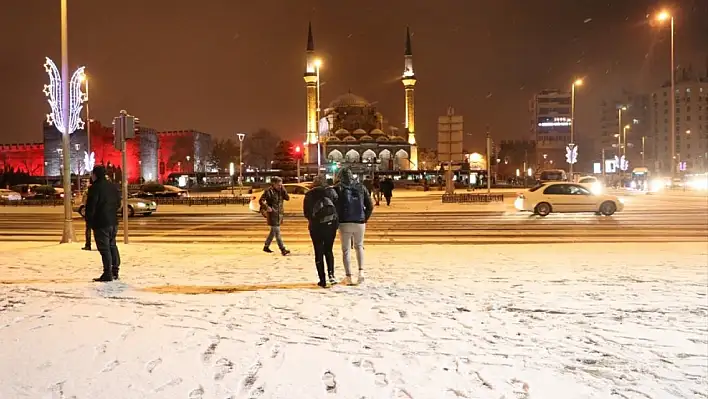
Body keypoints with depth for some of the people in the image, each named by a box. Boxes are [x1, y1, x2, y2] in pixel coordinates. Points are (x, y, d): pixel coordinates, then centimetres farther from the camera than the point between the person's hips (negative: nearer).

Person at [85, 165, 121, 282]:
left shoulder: (95, 188, -14)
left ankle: (107, 274, -5)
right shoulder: (113, 186, 10)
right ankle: (115, 271, 21)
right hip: (113, 221, 8)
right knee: (112, 246, 17)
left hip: (101, 223, -8)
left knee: (104, 248, -5)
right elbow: (118, 203, 17)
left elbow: (90, 206, -15)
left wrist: (89, 221, -4)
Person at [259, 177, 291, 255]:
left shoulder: (280, 191, 9)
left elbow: (287, 198, 0)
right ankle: (283, 250, -11)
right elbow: (261, 200, -12)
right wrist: (267, 207, -24)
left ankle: (266, 247, 31)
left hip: (279, 214, 8)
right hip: (272, 214, -8)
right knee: (277, 232, -9)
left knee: (273, 231, 17)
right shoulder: (269, 191, -10)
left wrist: (283, 189, -8)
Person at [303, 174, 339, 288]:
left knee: (319, 253, 8)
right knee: (328, 250, 18)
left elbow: (306, 213, 1)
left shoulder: (309, 195, 1)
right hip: (331, 224, 1)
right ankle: (331, 274, 0)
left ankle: (323, 280, 7)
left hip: (316, 226, -1)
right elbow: (338, 206, -1)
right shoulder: (331, 191, 3)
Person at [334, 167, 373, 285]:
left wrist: (336, 221, 5)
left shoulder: (338, 188, 0)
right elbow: (370, 206, 5)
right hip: (359, 223, 2)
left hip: (344, 223, -2)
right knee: (359, 246, 20)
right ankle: (361, 271, 3)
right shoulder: (361, 187, 7)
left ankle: (348, 276, 4)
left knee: (346, 250, 8)